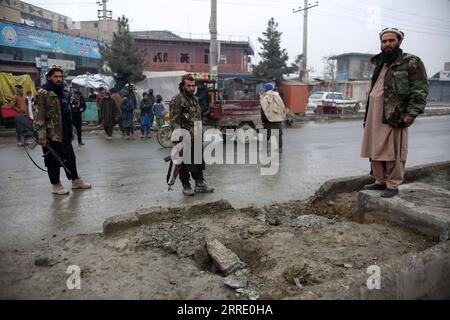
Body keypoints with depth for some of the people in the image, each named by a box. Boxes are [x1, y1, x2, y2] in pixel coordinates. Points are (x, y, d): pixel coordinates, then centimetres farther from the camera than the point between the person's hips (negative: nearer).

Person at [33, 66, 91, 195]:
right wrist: (42, 136, -20)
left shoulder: (61, 92, 15)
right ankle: (56, 186, 16)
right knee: (53, 161, 3)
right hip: (51, 135, -8)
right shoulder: (43, 93, -11)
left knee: (70, 158, 15)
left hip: (64, 134, 8)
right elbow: (39, 117, -16)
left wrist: (70, 130, 20)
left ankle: (76, 181, 27)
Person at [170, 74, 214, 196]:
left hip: (196, 138, 8)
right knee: (185, 163, 3)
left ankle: (200, 184, 23)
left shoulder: (195, 99, 15)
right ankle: (186, 186, 15)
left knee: (199, 162, 13)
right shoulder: (177, 100, -11)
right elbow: (174, 121, -16)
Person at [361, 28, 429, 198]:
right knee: (375, 151, 11)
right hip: (374, 117, 7)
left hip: (394, 117, -7)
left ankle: (393, 185, 7)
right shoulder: (380, 64, 21)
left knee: (393, 153, -4)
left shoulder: (411, 62, -1)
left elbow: (420, 90, -7)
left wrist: (411, 113, -17)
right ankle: (380, 181, 23)